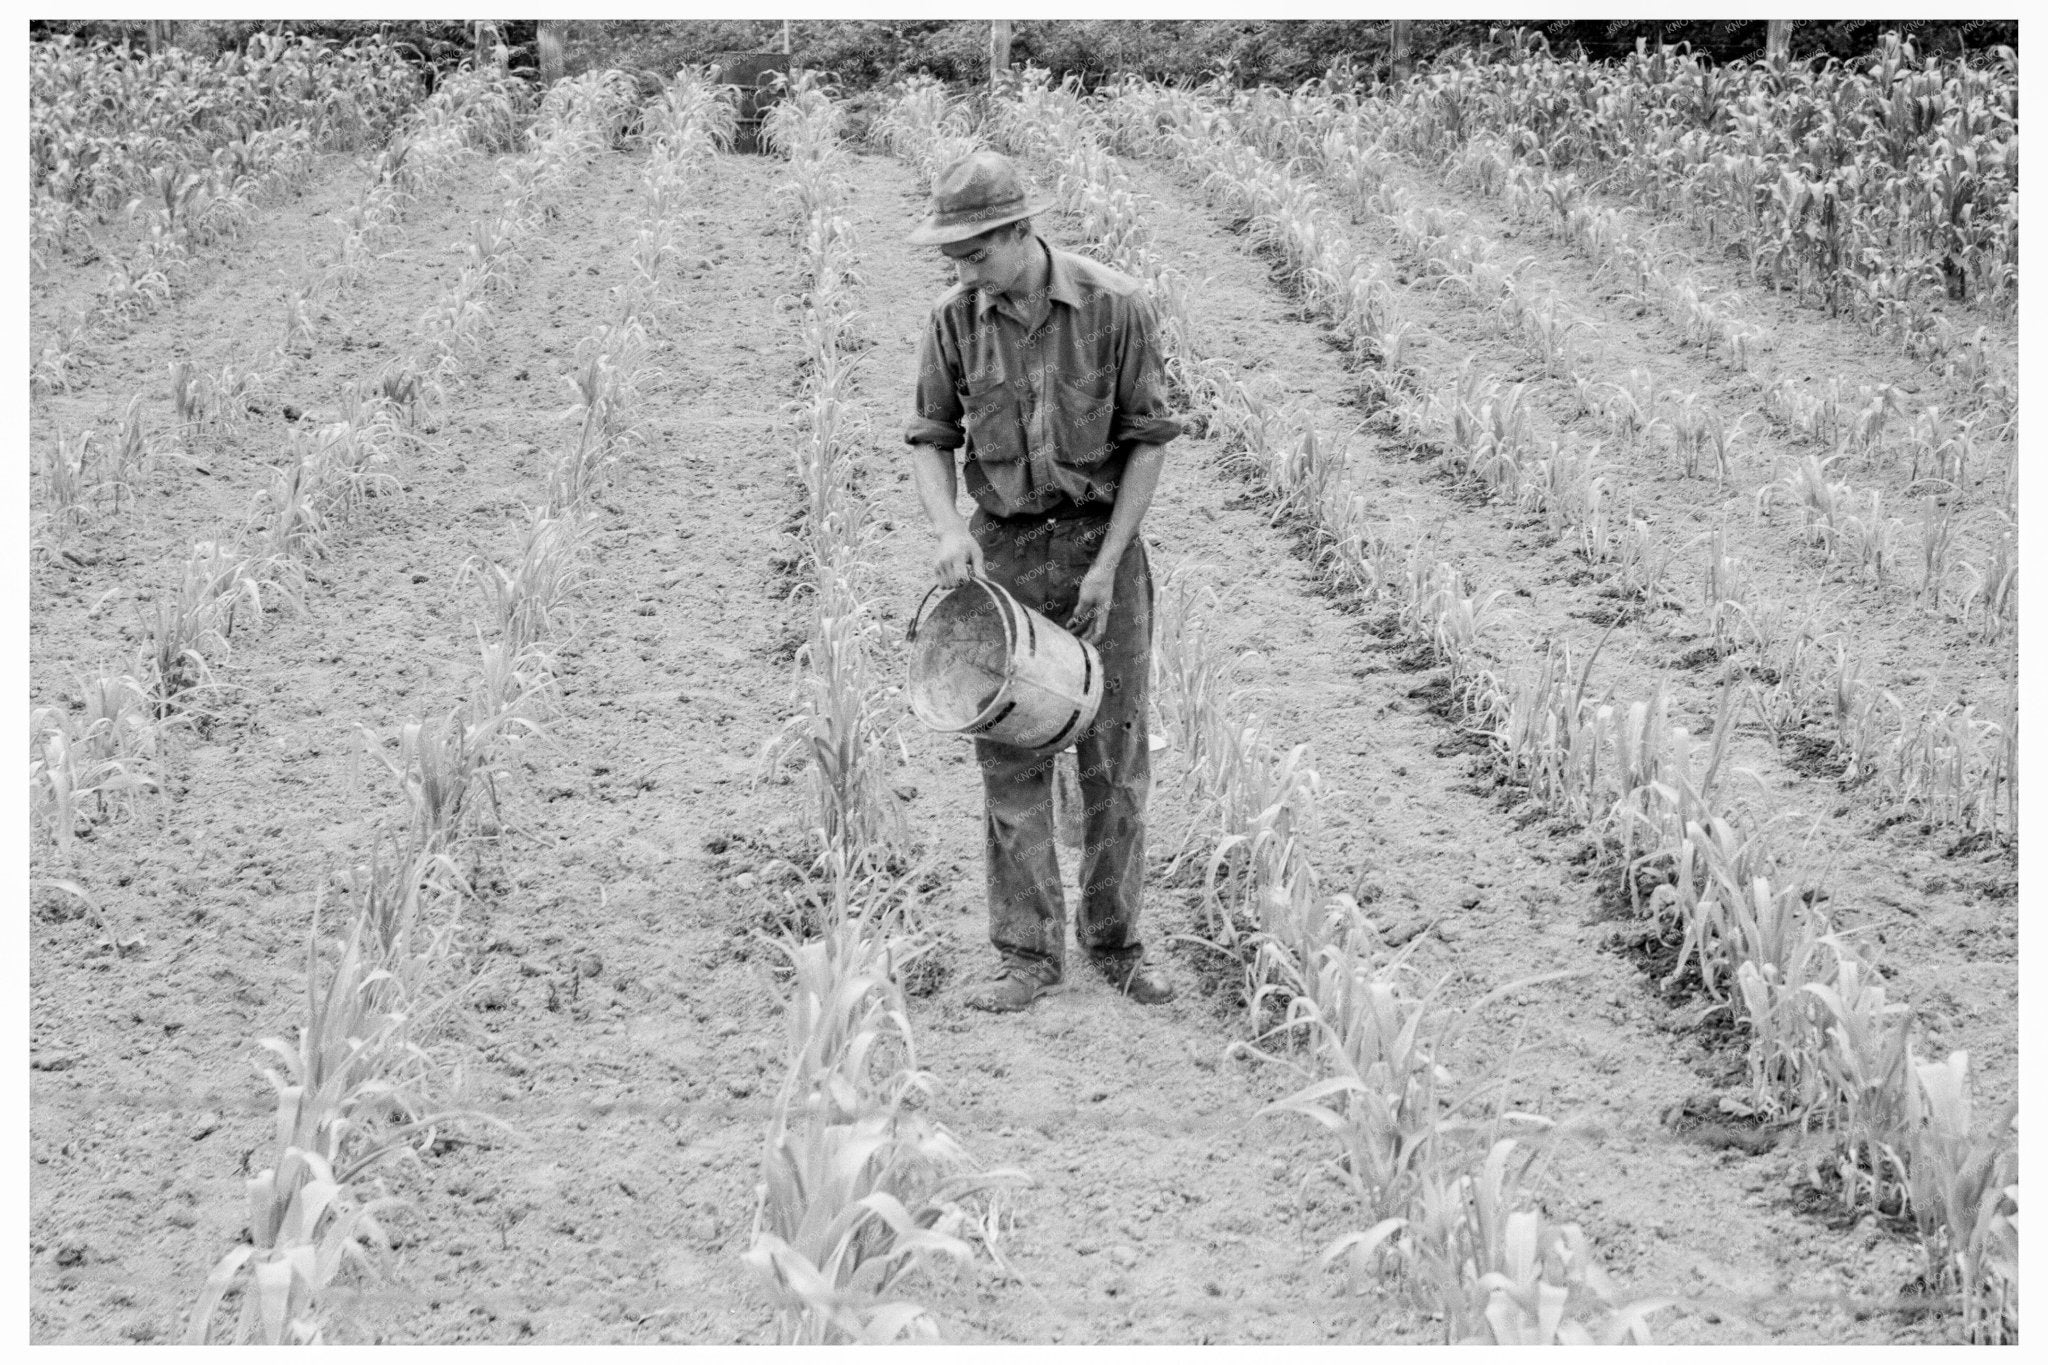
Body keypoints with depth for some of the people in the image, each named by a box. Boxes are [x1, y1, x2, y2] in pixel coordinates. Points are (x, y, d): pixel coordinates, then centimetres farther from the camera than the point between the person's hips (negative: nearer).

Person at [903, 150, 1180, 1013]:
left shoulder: (1114, 308, -12)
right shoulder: (955, 319, -4)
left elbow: (1148, 439, -7)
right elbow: (931, 437, 5)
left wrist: (1107, 565, -11)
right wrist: (949, 531, -13)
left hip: (1100, 544, -2)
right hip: (1005, 552, 2)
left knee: (1116, 755, 5)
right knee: (1009, 757, 1)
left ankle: (1114, 942, 19)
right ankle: (1027, 954, 9)